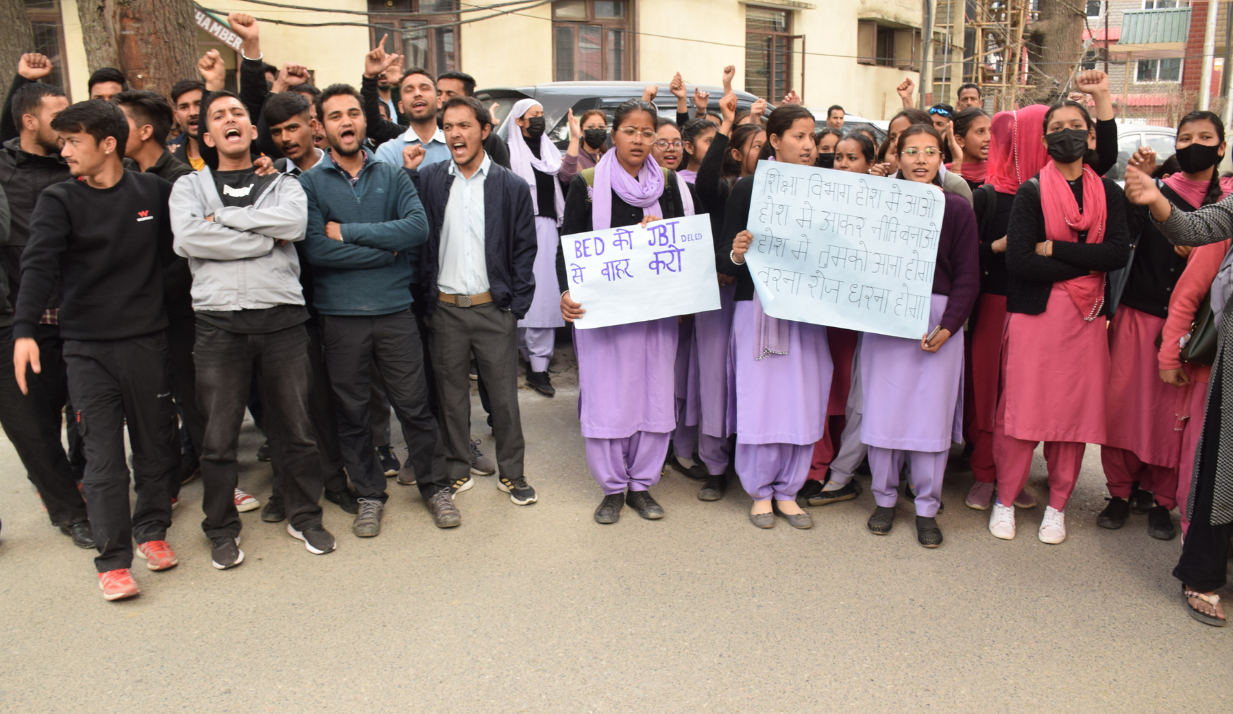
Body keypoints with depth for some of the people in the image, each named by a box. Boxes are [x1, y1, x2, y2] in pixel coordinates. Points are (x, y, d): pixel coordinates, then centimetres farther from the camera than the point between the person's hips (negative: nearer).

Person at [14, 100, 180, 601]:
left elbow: (171, 249, 20)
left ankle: (151, 530, 29)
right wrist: (24, 330, -25)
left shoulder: (153, 192, 4)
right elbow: (38, 266, -13)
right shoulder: (59, 201, -1)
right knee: (103, 457, -2)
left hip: (147, 339, 2)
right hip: (87, 345, -1)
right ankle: (113, 560, 6)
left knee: (155, 445, 10)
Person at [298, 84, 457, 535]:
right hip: (340, 315, 0)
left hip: (395, 310, 1)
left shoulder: (392, 176, 6)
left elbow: (418, 227, -11)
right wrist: (387, 250, -10)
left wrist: (348, 231, -14)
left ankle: (434, 485, 23)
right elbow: (316, 249, -13)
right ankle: (369, 494, 27)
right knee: (352, 412, 10)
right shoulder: (309, 183, 1)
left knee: (414, 404, 5)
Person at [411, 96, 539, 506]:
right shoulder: (428, 181, 4)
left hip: (494, 308, -1)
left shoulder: (512, 186, 1)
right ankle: (457, 470, 26)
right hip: (445, 308, 2)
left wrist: (518, 306, -4)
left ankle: (511, 473, 19)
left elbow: (526, 249, 2)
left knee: (504, 394, 5)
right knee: (451, 394, 11)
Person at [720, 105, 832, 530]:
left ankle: (787, 491, 23)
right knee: (761, 400, 1)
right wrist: (736, 255, -26)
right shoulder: (748, 189, -3)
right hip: (758, 307, -3)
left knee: (803, 401, 6)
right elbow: (723, 256, -6)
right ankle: (760, 491, 20)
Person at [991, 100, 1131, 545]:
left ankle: (1057, 506, 20)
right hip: (1034, 312, -3)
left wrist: (1054, 249, -12)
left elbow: (1118, 252, -6)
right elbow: (1019, 261, -12)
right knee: (1022, 409, -4)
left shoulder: (1108, 194, 10)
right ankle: (1005, 500, 13)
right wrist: (1085, 265, -8)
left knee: (1075, 411, 5)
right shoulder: (1032, 192, 1)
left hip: (1085, 316, 3)